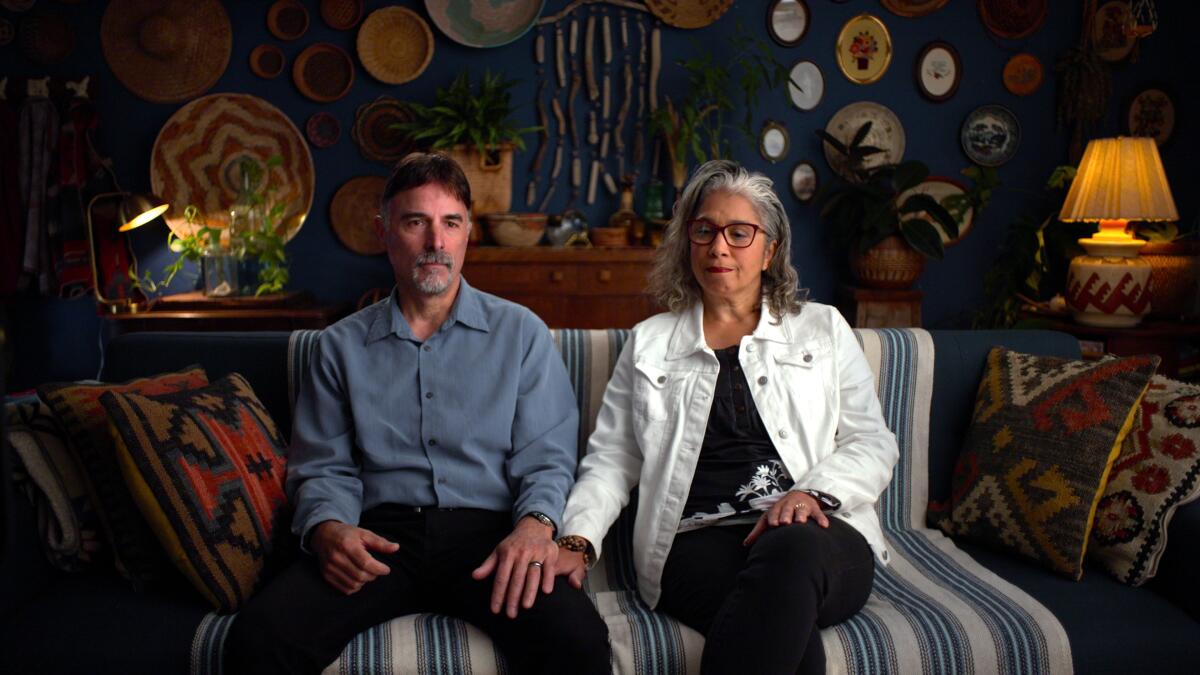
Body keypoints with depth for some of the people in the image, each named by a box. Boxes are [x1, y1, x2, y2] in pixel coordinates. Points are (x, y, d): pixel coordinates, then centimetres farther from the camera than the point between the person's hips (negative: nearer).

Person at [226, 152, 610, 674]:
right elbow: (323, 467, 12)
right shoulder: (342, 345, 15)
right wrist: (327, 528, -11)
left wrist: (534, 523, -18)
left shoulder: (521, 333, 11)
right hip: (380, 537, 1)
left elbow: (546, 457, 4)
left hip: (487, 533, -1)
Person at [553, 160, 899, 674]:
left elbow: (872, 443, 11)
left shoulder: (823, 330, 19)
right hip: (697, 543, -1)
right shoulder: (650, 343, 20)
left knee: (793, 548, -38)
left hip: (821, 537, 2)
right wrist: (577, 542, -5)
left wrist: (815, 493, -10)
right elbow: (611, 460, 13)